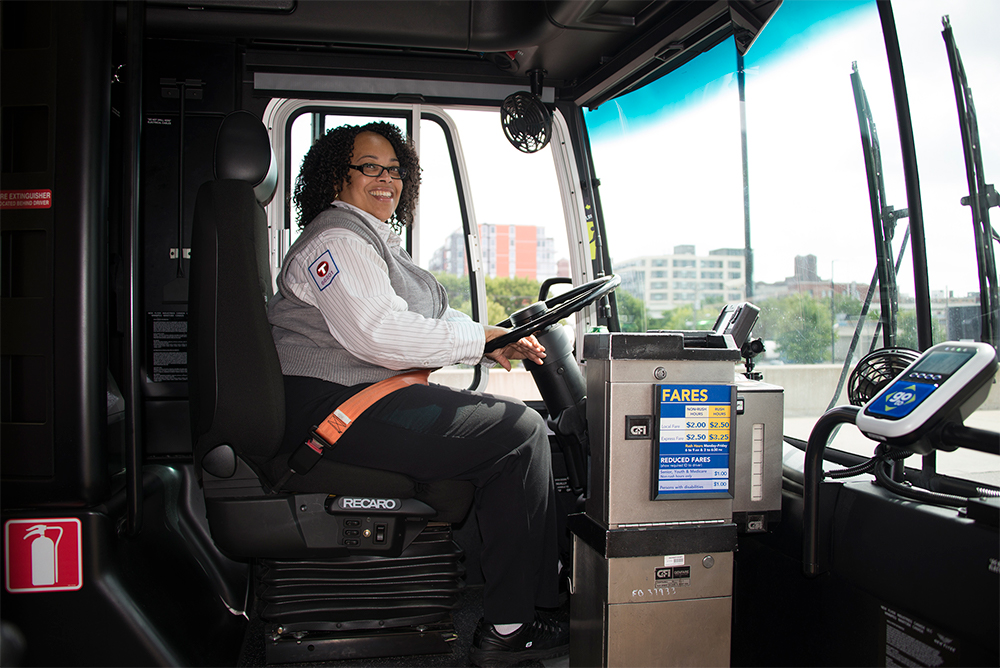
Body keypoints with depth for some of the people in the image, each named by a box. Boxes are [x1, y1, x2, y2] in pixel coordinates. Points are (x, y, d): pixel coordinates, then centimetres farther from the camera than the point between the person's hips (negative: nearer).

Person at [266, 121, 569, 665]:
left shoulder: (376, 240, 26)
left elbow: (420, 322, 23)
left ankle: (543, 594, 8)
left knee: (515, 423, 7)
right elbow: (379, 336, -22)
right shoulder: (337, 238, -9)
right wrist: (481, 337, -12)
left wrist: (488, 346, 5)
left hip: (371, 400, 11)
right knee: (521, 432, -15)